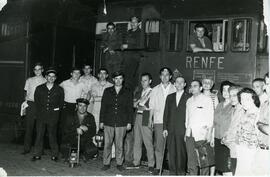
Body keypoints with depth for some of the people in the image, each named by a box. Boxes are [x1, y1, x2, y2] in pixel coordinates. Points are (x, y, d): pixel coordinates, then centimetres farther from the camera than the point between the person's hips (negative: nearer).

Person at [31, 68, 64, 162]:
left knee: (52, 136, 1)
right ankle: (37, 154, 9)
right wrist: (41, 110, 6)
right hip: (41, 115, 1)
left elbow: (61, 103, 12)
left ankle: (54, 155, 10)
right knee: (39, 135, 1)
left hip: (53, 116, -1)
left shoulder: (59, 90, 7)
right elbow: (36, 101, 13)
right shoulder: (39, 88, 10)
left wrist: (56, 109, 4)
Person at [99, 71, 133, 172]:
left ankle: (119, 164, 15)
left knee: (119, 145, 3)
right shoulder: (107, 91, 10)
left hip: (121, 123, -1)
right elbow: (103, 106, 10)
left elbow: (130, 108, 7)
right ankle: (106, 163, 11)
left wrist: (129, 122, 1)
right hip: (108, 122, 1)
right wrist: (101, 121, 5)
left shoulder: (127, 92, 8)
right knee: (107, 144, 2)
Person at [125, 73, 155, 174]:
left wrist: (140, 106, -2)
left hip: (146, 119, -6)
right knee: (136, 142, 9)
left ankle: (151, 165, 2)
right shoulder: (138, 93, 20)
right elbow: (134, 104, 10)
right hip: (137, 118, 6)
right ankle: (136, 163, 17)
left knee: (148, 143, -5)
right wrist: (141, 100, -7)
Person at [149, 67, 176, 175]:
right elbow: (152, 106, 12)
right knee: (158, 144, -1)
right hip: (158, 120, 1)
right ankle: (158, 167, 5)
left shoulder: (174, 89, 5)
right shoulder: (155, 90, 12)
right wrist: (150, 119, 5)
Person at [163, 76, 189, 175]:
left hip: (182, 130, -4)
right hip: (171, 130, 4)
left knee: (181, 152, -2)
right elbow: (166, 113, 13)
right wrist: (165, 128, 6)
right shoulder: (170, 97, 15)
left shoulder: (188, 98, 2)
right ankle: (172, 172, 13)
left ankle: (181, 172, 9)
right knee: (171, 151, 4)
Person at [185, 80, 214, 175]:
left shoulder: (207, 100, 1)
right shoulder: (189, 101, 16)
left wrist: (209, 133, -10)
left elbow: (210, 117, -3)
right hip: (190, 135, 5)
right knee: (191, 159, 4)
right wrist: (186, 131, 13)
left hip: (202, 134, -4)